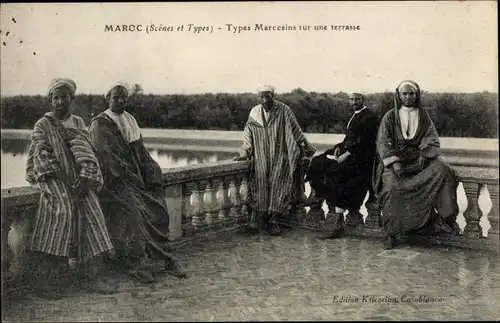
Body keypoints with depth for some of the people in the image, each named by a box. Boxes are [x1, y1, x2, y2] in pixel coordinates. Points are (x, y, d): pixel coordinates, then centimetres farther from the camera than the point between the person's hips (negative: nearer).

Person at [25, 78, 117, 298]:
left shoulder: (78, 123, 15)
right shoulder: (43, 125, 5)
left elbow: (86, 154, 6)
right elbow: (40, 154, -5)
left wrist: (84, 179, -11)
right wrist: (62, 177, -16)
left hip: (78, 179, 4)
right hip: (53, 178, -4)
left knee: (92, 213, -13)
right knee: (62, 211, -26)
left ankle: (94, 278, -11)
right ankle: (51, 279, -21)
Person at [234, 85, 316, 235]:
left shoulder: (284, 111, -1)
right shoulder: (254, 114, 9)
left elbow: (297, 133, 1)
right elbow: (248, 138, 14)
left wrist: (306, 150, -1)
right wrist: (244, 153, 3)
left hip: (280, 155, -2)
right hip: (262, 157, 3)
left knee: (278, 182, -20)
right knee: (261, 179, -18)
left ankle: (274, 219, -20)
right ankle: (263, 219, -16)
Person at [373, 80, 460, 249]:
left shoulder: (423, 116, 13)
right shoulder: (390, 116, 7)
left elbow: (432, 140, 6)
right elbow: (383, 142, -2)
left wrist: (424, 155, -16)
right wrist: (394, 162, -18)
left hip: (419, 158, 2)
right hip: (394, 158, -2)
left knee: (442, 170, -27)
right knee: (392, 186, -30)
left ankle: (446, 216, -22)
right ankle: (391, 233, -22)